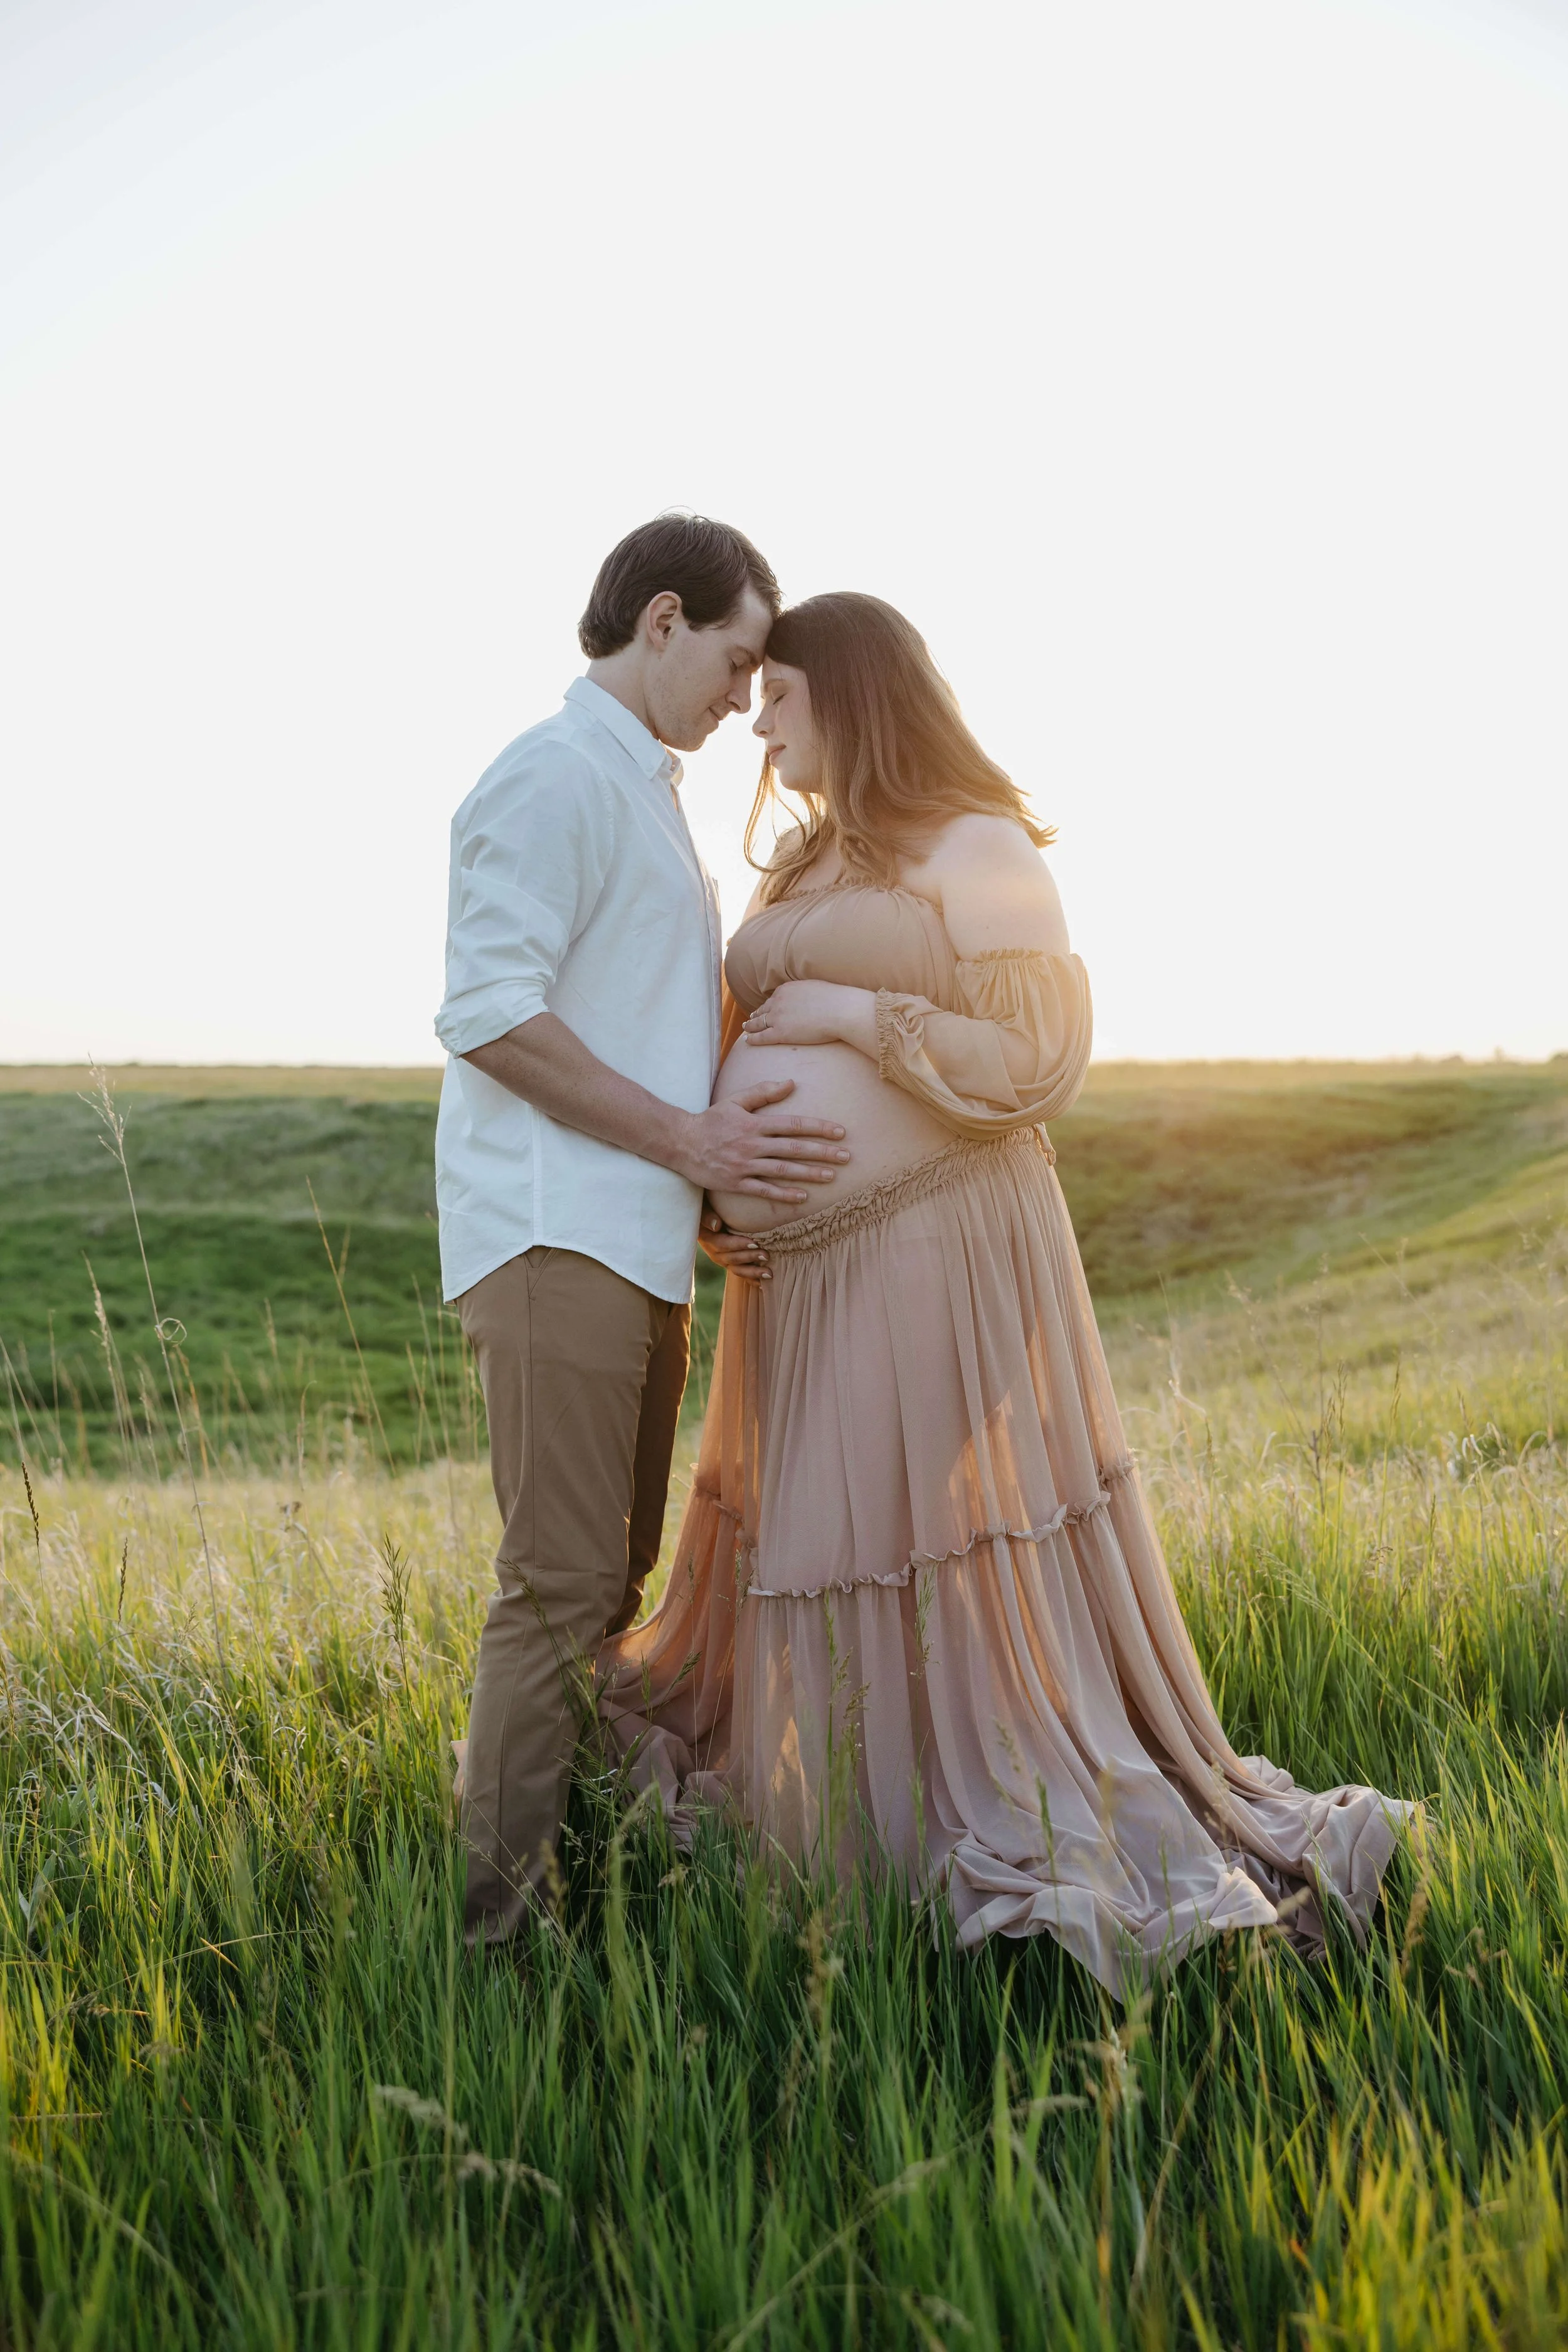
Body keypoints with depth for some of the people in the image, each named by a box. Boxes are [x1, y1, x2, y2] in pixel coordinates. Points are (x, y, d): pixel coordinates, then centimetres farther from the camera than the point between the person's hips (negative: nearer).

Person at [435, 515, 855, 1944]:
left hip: (636, 1238, 10)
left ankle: (573, 1864, 23)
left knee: (616, 1578, 13)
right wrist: (687, 1136, -18)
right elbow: (491, 1014, -18)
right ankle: (501, 1907, 1)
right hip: (555, 1234, -10)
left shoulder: (643, 788, 23)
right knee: (562, 1585, -8)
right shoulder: (557, 777, -8)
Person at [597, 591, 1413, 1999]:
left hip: (936, 1260, -7)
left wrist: (855, 1013, -15)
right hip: (812, 1274, 7)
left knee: (962, 1557, -3)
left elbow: (1040, 1062, -12)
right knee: (819, 1550, 15)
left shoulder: (982, 851, -6)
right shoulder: (805, 874, 17)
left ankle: (1067, 1845, 12)